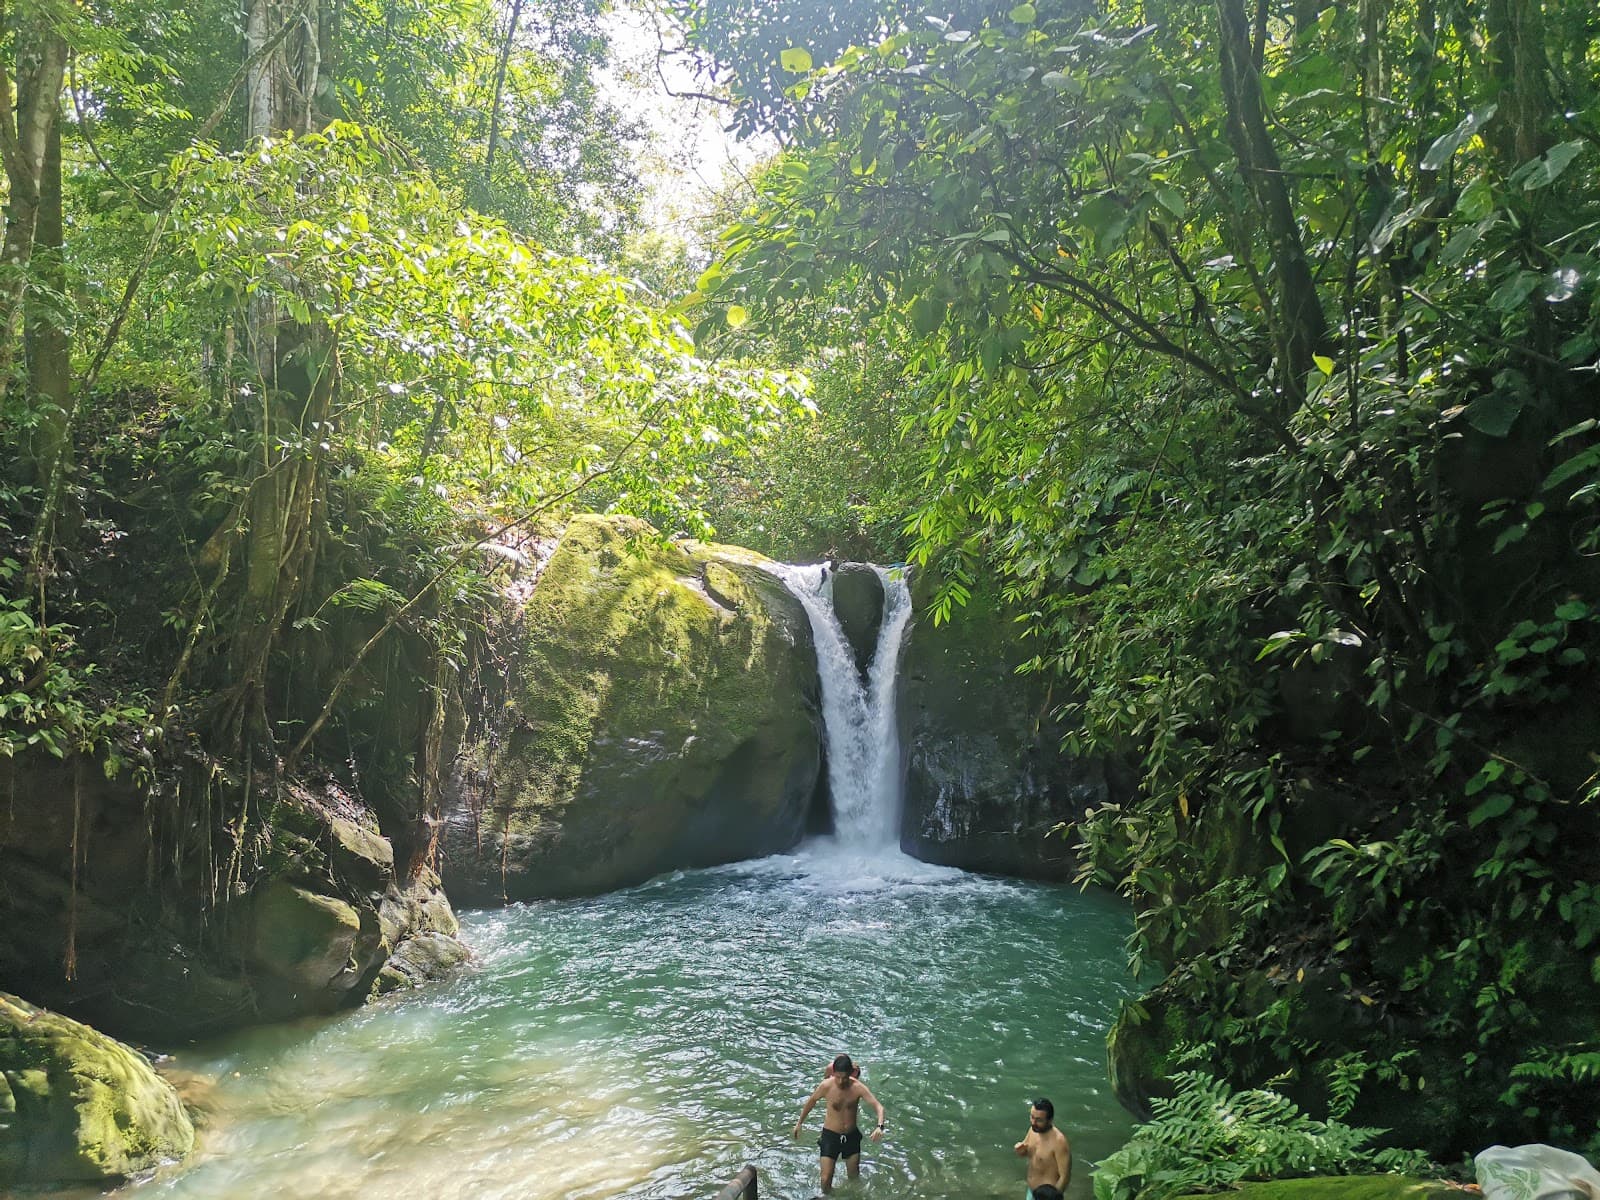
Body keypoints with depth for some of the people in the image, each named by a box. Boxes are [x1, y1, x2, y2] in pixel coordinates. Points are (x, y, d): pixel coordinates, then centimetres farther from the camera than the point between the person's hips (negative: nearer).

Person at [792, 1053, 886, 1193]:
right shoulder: (826, 1086, -20)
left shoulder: (858, 1087, -20)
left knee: (854, 1177, 17)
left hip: (852, 1136, 1)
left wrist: (879, 1127, -42)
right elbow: (812, 1101, 0)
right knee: (826, 1180, -5)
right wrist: (799, 1123, 10)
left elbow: (879, 1106, -23)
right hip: (830, 1135, -1)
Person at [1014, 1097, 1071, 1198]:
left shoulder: (1059, 1142, -28)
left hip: (1046, 1195, -8)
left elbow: (1065, 1176, -23)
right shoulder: (1033, 1130, -5)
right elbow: (1026, 1153, 13)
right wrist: (1021, 1149, -10)